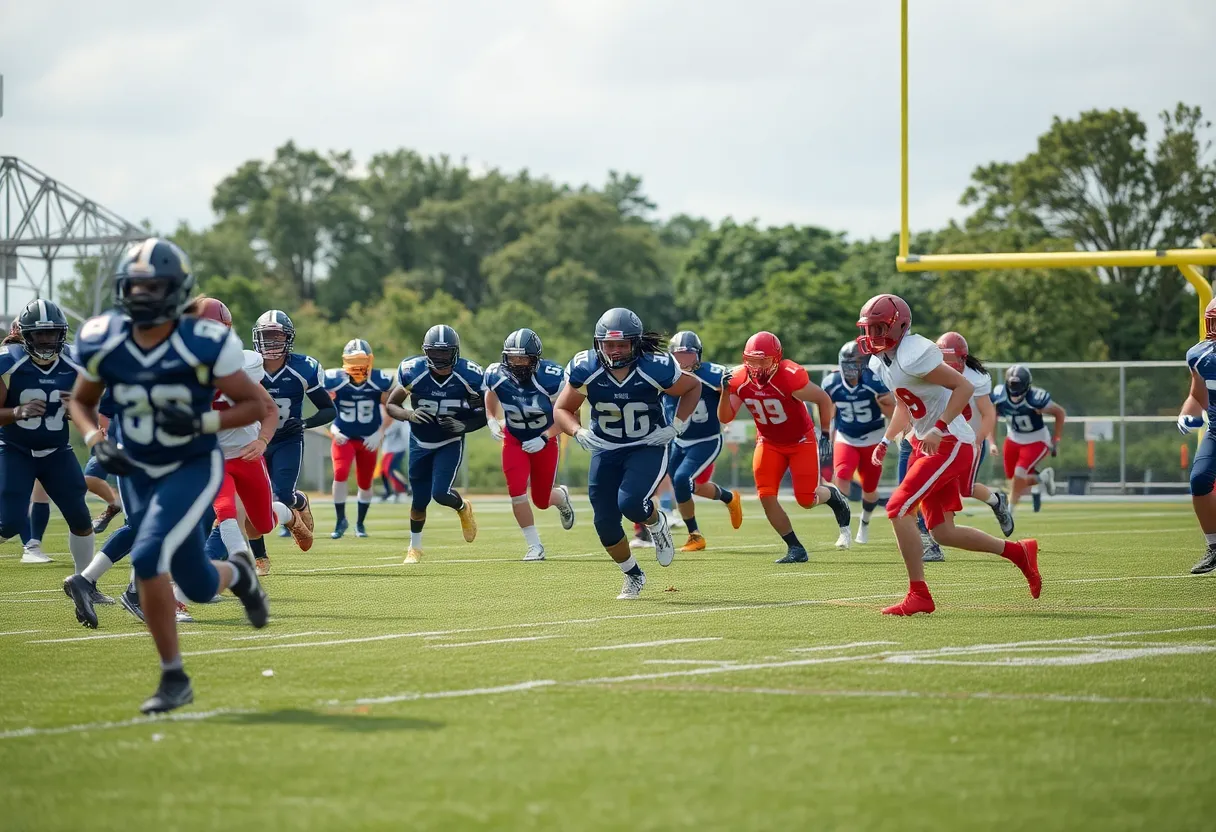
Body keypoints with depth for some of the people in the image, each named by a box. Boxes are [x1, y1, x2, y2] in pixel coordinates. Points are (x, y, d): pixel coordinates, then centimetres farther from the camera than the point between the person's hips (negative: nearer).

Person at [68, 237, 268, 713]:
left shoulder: (203, 345, -20)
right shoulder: (103, 343, -9)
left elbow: (257, 405, -11)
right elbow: (80, 402, 10)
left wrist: (203, 422, -25)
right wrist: (97, 442, -9)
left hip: (193, 468, -5)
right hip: (138, 473, 5)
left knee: (147, 558, -23)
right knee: (197, 586, 6)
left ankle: (174, 678, -8)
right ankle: (238, 575, 43)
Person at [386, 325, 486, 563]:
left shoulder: (469, 376, -21)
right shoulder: (413, 372, -21)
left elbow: (486, 413, -7)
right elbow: (391, 405, -8)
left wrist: (465, 426, -25)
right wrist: (408, 414, -29)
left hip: (451, 443, -1)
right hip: (420, 443, 1)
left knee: (441, 493, -17)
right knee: (420, 499, 8)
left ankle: (463, 509, 20)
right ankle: (414, 547, 32)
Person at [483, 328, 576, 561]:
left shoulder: (550, 378, -28)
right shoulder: (497, 376, -19)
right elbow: (490, 395, 7)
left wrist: (544, 438, -25)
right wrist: (492, 421, -8)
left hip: (544, 441, -2)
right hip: (514, 440, 2)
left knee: (541, 500, 7)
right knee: (517, 493, -17)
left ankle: (561, 496, 46)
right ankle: (535, 546, -1)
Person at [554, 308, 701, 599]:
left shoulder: (655, 368, -22)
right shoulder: (585, 369, -18)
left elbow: (693, 387, -2)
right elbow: (562, 410, -4)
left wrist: (676, 426, -12)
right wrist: (578, 433, -24)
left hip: (648, 447, -3)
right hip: (606, 451, 3)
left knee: (631, 503, -26)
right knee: (605, 523, 0)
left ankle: (657, 524, 11)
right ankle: (633, 576, 27)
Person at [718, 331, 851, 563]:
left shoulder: (790, 377, -30)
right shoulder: (740, 379, -16)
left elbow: (823, 399, -16)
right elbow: (725, 418, -8)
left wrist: (825, 435, -14)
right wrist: (725, 391, -24)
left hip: (801, 440, -4)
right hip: (769, 442, 4)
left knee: (807, 499, -8)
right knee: (766, 497, -11)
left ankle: (834, 495, 29)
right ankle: (795, 548, 2)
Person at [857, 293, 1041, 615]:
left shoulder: (913, 355, -21)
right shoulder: (881, 361, 9)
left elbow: (964, 387, -22)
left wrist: (939, 428, -27)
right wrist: (886, 440, 15)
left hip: (949, 444, -10)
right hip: (928, 444, 10)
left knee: (899, 509, -15)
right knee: (943, 532, 11)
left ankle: (919, 595, -8)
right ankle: (1018, 552, 26)